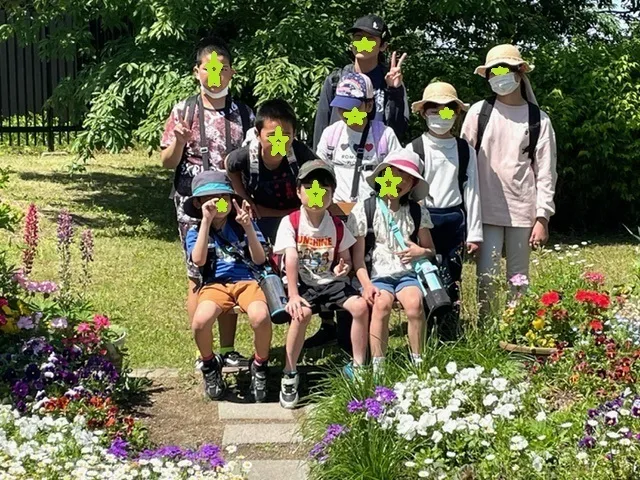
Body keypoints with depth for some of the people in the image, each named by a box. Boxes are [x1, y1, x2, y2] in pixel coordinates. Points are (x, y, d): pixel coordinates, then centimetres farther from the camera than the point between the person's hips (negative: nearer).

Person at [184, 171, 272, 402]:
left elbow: (259, 259, 1)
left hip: (246, 280, 0)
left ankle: (260, 366, -2)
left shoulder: (242, 225, 11)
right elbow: (198, 260, -11)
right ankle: (210, 365, 1)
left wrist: (248, 227, -11)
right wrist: (206, 221, -12)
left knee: (261, 317, -34)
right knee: (200, 321, -34)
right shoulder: (196, 231, 9)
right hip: (215, 284, 0)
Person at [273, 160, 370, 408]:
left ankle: (357, 366, -3)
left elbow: (346, 258, 9)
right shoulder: (290, 222, -8)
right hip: (302, 282, -3)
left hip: (330, 281, 4)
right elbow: (291, 261, -17)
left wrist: (342, 268, -16)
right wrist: (293, 295, -26)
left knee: (360, 306, -20)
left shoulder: (337, 225, 3)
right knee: (302, 312, -33)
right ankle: (290, 374, -18)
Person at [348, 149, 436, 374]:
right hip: (377, 275, -2)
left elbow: (431, 249, 18)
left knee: (414, 302, -29)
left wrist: (421, 252, -6)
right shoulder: (365, 209, 1)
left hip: (407, 273, 2)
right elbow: (357, 255, 0)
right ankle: (377, 367, -26)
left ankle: (417, 362, -16)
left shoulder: (417, 211, 10)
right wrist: (366, 284, -12)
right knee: (381, 304, -32)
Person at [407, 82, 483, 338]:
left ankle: (450, 335, 14)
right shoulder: (414, 149, 0)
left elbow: (471, 191, 6)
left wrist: (474, 233, 5)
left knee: (452, 280, 5)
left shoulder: (465, 150, 6)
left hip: (453, 220, 2)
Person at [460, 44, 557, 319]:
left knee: (519, 277, 7)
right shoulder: (479, 112, 3)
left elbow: (546, 172, 3)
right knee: (486, 276, -4)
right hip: (486, 210, 0)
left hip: (522, 211, 1)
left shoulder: (538, 120, 3)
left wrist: (542, 217, -3)